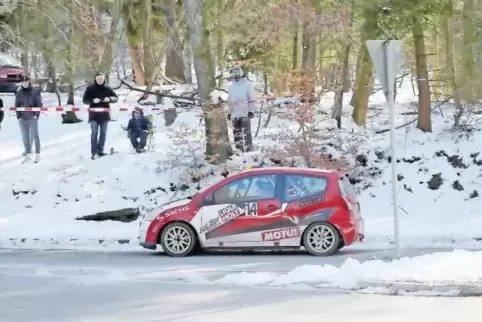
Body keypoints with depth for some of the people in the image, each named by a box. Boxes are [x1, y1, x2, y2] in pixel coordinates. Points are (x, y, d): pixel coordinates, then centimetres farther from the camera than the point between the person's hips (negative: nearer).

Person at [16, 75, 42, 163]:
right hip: (23, 118, 4)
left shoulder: (34, 92, 0)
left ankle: (37, 155, -4)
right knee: (25, 136, 6)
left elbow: (39, 104, -1)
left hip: (32, 117, -3)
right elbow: (17, 105, 11)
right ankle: (28, 154, 12)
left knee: (35, 135, -5)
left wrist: (36, 114, -8)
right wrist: (18, 116, 2)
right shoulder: (19, 93, 8)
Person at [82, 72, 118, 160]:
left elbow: (116, 98, 6)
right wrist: (93, 100, -21)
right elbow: (85, 100, -2)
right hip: (94, 114, -3)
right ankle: (93, 152, -8)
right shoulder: (90, 89, 1)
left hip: (104, 114, 3)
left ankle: (100, 150, 18)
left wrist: (109, 98, -16)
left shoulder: (107, 89, 7)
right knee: (94, 133, -7)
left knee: (103, 133, 8)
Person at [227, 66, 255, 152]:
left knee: (246, 133, -9)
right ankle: (239, 150, 14)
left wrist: (250, 110, -9)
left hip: (245, 113, -6)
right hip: (235, 114, 6)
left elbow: (251, 98, -4)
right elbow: (229, 100, 22)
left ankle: (248, 150, -8)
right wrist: (229, 112, 20)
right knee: (236, 133, 8)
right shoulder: (232, 86, 16)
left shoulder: (247, 84, -1)